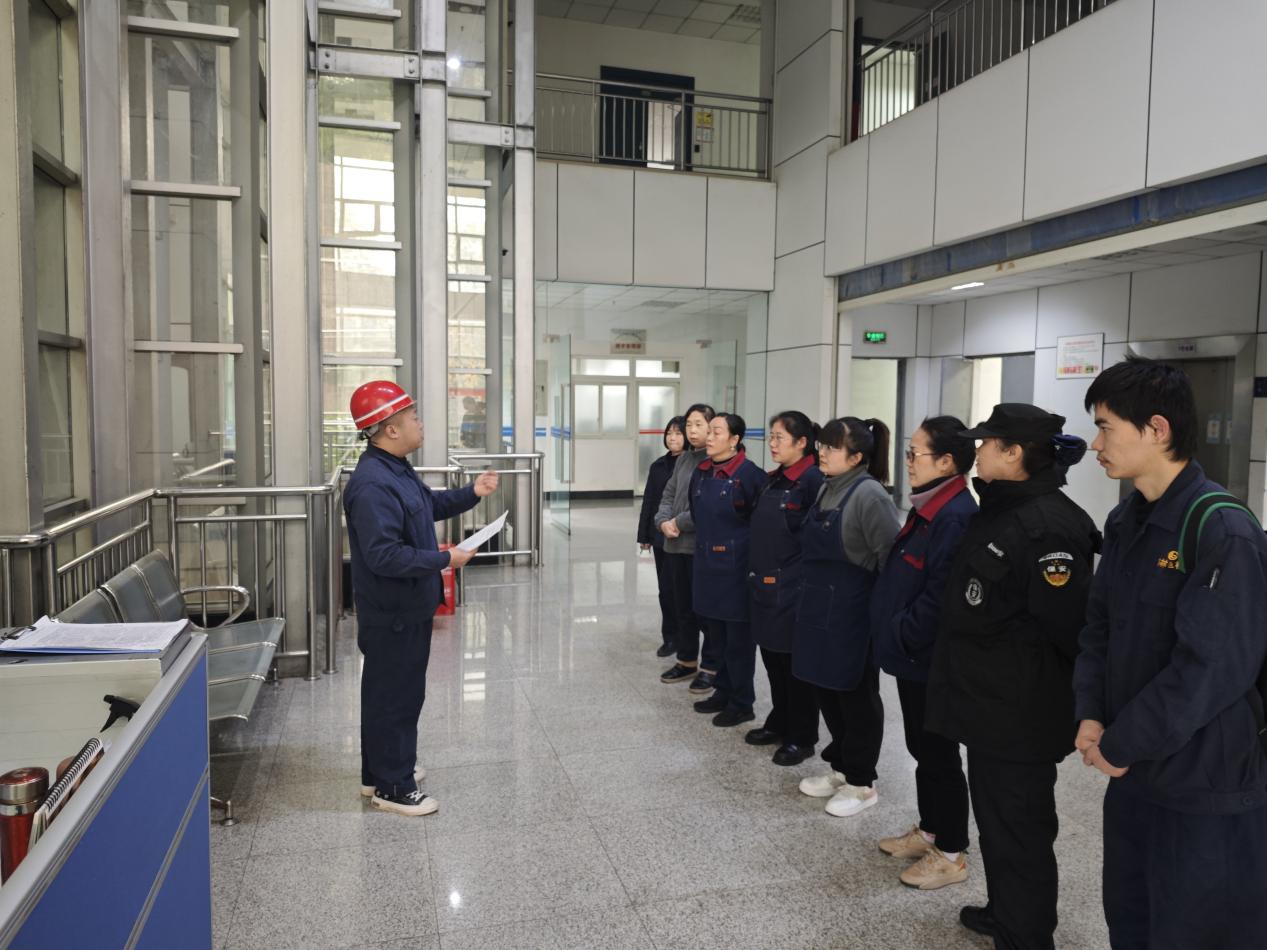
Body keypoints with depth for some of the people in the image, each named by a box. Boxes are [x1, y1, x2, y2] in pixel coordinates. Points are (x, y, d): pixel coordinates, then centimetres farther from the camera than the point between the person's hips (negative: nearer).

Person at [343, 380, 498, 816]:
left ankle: (383, 770, 36)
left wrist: (471, 493, 9)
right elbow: (384, 555, -31)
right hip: (390, 613, -10)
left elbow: (430, 505, 23)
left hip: (407, 606, 10)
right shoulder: (372, 485, -27)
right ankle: (391, 787, 18)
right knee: (394, 695, 3)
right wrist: (445, 560, -25)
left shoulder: (396, 469, 7)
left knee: (399, 690, 21)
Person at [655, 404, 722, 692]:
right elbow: (668, 494, 13)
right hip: (677, 545, 8)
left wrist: (680, 523, -15)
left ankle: (711, 667, 17)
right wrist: (664, 522, -5)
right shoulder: (683, 459, 12)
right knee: (684, 606, 17)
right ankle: (687, 661, 31)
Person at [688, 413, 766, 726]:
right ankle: (723, 692, 32)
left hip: (736, 566, -7)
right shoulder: (701, 472, 7)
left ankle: (741, 703, 19)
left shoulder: (749, 474, -15)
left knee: (738, 637, 5)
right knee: (716, 633, 16)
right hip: (707, 564, 7)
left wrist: (746, 549, -7)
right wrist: (705, 541, 15)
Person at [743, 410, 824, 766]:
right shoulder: (772, 479, 10)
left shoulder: (813, 481, -15)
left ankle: (802, 738, 19)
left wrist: (803, 580, -15)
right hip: (766, 586, 8)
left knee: (796, 663, 5)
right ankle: (779, 724, 33)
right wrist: (757, 572, 14)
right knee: (772, 659, 17)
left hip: (793, 588, -8)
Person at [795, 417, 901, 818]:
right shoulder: (827, 489, 8)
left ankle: (861, 783, 24)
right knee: (825, 691, 17)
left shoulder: (869, 495, -18)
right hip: (819, 609, 8)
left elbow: (893, 559, -18)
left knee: (856, 697, 7)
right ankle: (841, 768, 35)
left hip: (853, 613, -8)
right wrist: (813, 596, 15)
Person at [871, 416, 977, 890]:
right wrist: (893, 632, 11)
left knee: (938, 754, 5)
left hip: (930, 659, -9)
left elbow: (941, 595, -26)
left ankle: (951, 854, 21)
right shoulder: (928, 508, 9)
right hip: (912, 655, 10)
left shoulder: (955, 515, -23)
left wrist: (902, 634, -17)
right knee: (921, 747, 21)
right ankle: (929, 831, 37)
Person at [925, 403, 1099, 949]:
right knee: (995, 818, 23)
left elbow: (1071, 626, -24)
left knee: (1020, 829, 6)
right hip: (989, 704, 10)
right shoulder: (999, 512, 9)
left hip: (1022, 714, -10)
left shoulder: (1049, 527, -23)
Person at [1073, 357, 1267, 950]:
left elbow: (1214, 667, -24)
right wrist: (1091, 716, -4)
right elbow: (1099, 628, 10)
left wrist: (1118, 744, -16)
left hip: (1208, 791, -7)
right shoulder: (1126, 524, 6)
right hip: (1133, 773, 7)